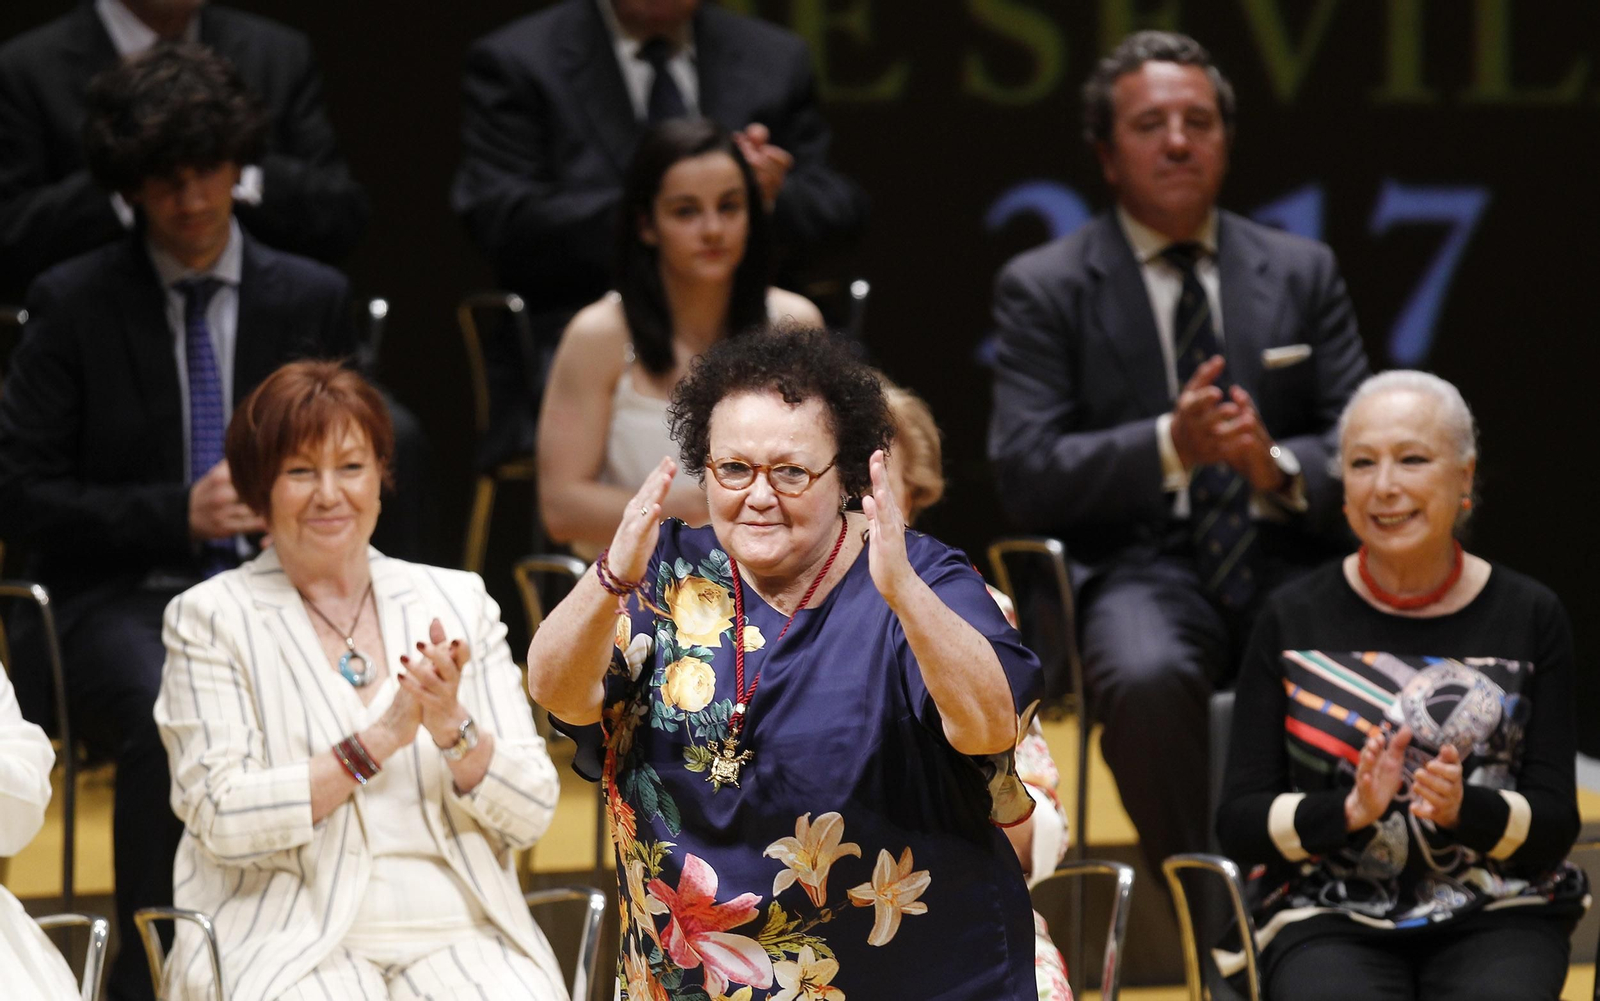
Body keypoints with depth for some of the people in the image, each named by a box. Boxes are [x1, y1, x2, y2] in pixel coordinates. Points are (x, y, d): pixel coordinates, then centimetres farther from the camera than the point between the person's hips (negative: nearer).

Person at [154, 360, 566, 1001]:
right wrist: (380, 740, -11)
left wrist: (453, 728, -8)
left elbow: (530, 816, 10)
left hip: (458, 931, 3)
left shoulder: (457, 602, 15)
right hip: (286, 941, -3)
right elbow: (223, 822, -7)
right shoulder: (210, 617, 5)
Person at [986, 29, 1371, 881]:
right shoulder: (1043, 288, 6)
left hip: (1281, 563, 3)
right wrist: (1170, 446, -19)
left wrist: (1279, 466, -14)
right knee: (1148, 676, -37)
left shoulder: (1302, 273, 15)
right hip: (1136, 569, -2)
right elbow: (1025, 475, -4)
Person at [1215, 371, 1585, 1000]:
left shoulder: (1530, 617, 5)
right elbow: (1239, 822, 4)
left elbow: (1556, 823, 3)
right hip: (1330, 919, -1)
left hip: (1495, 918, 1)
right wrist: (1350, 811, -15)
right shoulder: (1295, 619, 5)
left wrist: (1465, 808, -17)